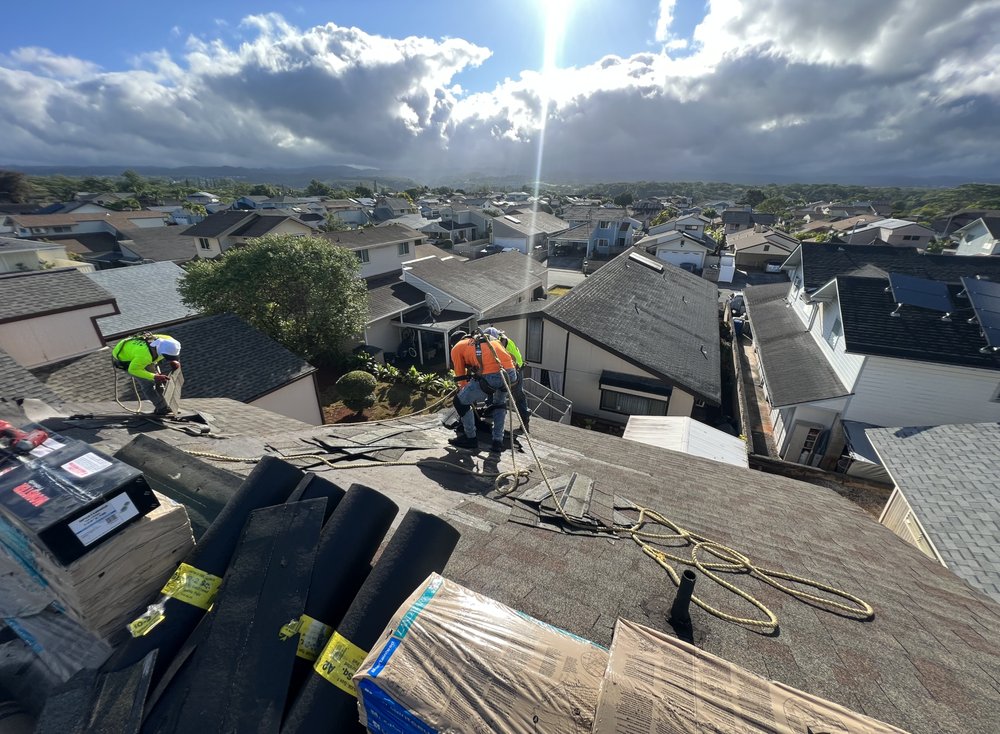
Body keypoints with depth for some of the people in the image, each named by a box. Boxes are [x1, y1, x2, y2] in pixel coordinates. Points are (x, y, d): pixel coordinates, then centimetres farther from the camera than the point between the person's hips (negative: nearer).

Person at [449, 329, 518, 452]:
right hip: (511, 372, 6)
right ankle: (498, 442, 30)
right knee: (500, 404, 33)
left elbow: (461, 376, 22)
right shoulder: (487, 339, 36)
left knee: (460, 402, 17)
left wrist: (468, 393, 39)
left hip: (490, 376, -6)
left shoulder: (456, 348, 20)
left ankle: (470, 439, 27)